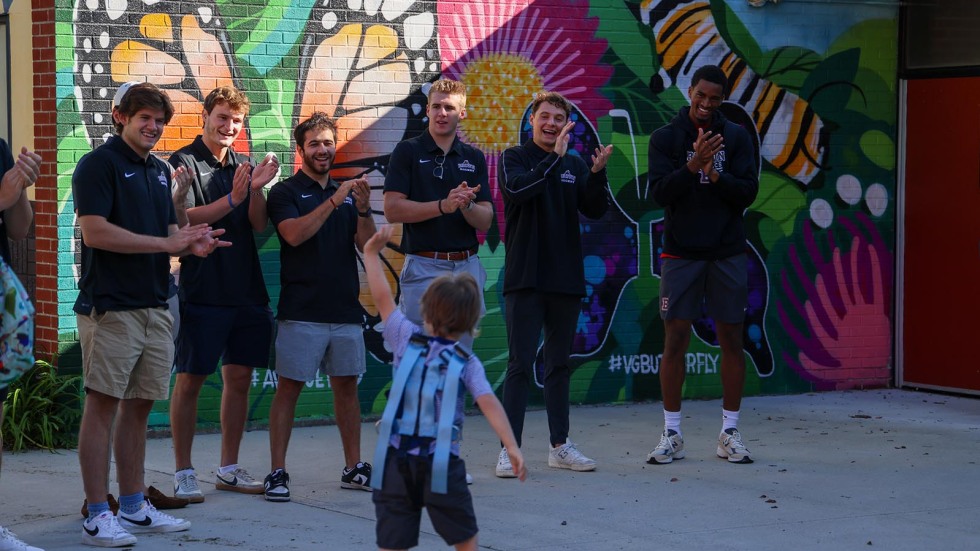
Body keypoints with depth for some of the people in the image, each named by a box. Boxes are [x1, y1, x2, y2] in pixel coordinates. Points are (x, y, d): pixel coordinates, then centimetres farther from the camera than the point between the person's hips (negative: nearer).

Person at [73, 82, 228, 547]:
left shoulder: (159, 170, 18)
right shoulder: (99, 164, -7)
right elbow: (94, 231, -17)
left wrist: (192, 244, -1)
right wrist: (168, 243, -15)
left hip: (154, 306, 8)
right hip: (111, 307, -8)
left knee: (139, 406, 11)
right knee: (103, 404, -6)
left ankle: (133, 507, 19)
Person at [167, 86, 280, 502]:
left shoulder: (242, 166, 13)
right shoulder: (183, 163, -4)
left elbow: (259, 224, 6)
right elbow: (183, 218, -15)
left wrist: (257, 189, -12)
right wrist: (232, 200, -24)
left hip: (246, 290, 6)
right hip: (202, 291, -6)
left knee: (240, 377, 9)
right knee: (190, 379, -1)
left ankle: (229, 468, 19)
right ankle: (183, 472, 5)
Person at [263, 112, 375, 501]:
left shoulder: (346, 194, 16)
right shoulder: (285, 193, 1)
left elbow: (368, 245, 6)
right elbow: (295, 234, -17)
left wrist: (363, 209, -11)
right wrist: (334, 201, -20)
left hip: (345, 308, 5)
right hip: (301, 310, -5)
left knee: (346, 385, 8)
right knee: (289, 386, -4)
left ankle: (354, 468, 15)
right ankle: (277, 472, -3)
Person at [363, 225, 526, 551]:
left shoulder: (407, 338, 4)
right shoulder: (468, 363, 0)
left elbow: (381, 297, 8)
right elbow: (489, 404, -12)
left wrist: (371, 254, 18)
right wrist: (511, 446, -17)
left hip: (395, 460, 2)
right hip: (441, 462, -2)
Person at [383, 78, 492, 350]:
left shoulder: (474, 158, 12)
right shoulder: (408, 151, 1)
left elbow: (485, 222, 7)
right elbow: (392, 210, -10)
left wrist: (466, 205, -14)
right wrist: (443, 206, -18)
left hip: (467, 267, 4)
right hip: (424, 268, -4)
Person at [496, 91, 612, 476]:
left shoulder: (574, 166, 11)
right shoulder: (515, 158, 0)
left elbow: (596, 210, 1)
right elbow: (516, 188, -20)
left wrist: (597, 173, -15)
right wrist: (554, 158, -23)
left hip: (566, 281, 4)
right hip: (525, 280, -4)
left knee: (560, 365, 11)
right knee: (520, 365, -6)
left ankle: (560, 445, 18)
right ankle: (510, 449, -4)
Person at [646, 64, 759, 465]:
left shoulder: (736, 138, 4)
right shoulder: (665, 138, 1)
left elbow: (749, 192, -3)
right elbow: (659, 192, -9)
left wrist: (716, 176, -20)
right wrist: (692, 166, -24)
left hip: (727, 253, 1)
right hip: (681, 253, -1)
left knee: (731, 340, 3)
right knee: (675, 340, -1)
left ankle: (730, 432, 12)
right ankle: (671, 435, 7)